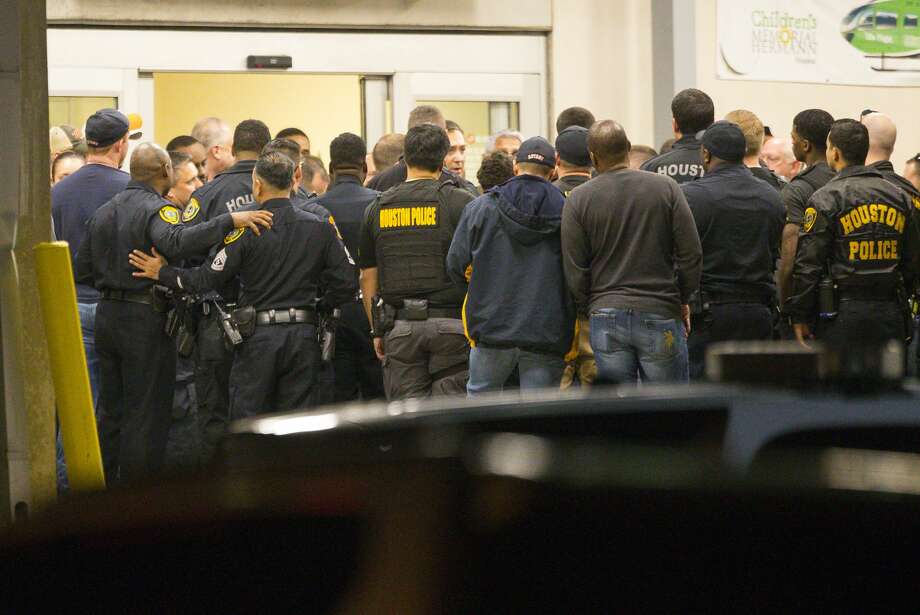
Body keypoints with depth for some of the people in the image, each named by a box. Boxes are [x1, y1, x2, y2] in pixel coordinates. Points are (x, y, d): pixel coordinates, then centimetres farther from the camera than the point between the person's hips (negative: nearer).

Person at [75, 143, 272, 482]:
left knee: (111, 411, 15)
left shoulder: (103, 212, 11)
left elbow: (82, 270, 11)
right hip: (144, 317, -7)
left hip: (107, 315, 7)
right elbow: (176, 241, -36)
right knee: (145, 415, -1)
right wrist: (230, 221, -39)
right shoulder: (158, 209, -14)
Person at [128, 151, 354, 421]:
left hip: (258, 336, -3)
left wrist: (162, 273, 5)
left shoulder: (248, 229, -9)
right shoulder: (320, 228, 1)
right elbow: (345, 284, 0)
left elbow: (208, 279, -9)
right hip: (304, 335, 3)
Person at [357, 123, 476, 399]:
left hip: (400, 327, 3)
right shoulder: (460, 202, -3)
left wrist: (377, 331, 19)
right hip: (451, 324, -3)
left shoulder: (377, 208, 9)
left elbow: (368, 278, 12)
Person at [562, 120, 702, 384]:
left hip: (606, 317, 1)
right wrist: (683, 299, 12)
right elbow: (691, 253, -1)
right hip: (660, 313, -1)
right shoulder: (665, 187, 0)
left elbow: (575, 272, 0)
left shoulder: (578, 200, 0)